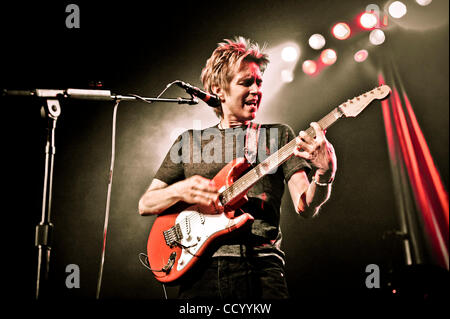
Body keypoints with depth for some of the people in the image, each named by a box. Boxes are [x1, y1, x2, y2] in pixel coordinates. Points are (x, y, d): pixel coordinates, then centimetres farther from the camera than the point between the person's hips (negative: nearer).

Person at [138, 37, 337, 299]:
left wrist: (324, 175, -18)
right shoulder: (189, 141, 14)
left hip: (261, 269, 0)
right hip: (201, 269, 0)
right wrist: (180, 191, -6)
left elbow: (305, 207, 2)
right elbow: (145, 204, 14)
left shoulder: (278, 135, 12)